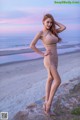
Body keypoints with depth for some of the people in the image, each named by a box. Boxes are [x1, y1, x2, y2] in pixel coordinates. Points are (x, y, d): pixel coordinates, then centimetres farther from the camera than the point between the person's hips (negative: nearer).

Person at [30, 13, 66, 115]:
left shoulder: (51, 31, 13)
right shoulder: (40, 33, -9)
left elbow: (64, 28, 10)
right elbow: (31, 46, -12)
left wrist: (54, 21, 11)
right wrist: (42, 54, -11)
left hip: (55, 58, 8)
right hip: (49, 60, -8)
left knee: (50, 79, 10)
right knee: (58, 81, -8)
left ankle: (46, 103, 20)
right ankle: (49, 103, 7)